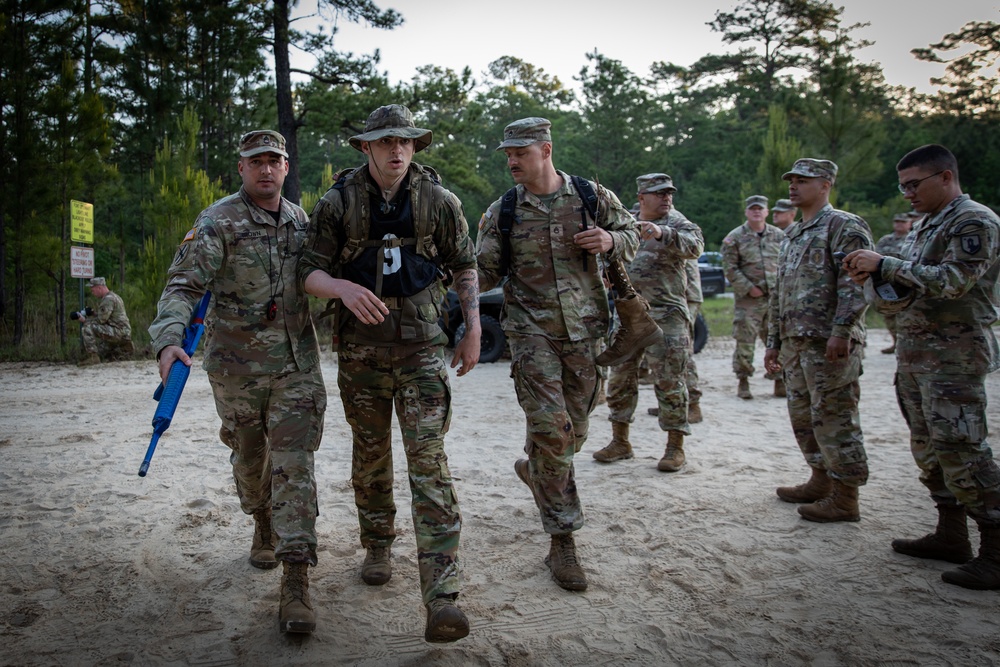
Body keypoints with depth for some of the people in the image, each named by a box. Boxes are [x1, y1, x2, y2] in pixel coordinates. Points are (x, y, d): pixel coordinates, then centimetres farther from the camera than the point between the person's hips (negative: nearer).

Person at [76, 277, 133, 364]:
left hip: (118, 332, -10)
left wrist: (84, 320, -8)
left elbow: (101, 320, -18)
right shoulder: (113, 296, 19)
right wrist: (92, 313, 13)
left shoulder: (108, 299, -14)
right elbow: (105, 316, 26)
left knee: (87, 327, -19)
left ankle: (93, 357, -20)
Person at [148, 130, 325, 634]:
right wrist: (168, 339, -30)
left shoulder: (301, 220, 8)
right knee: (249, 459, 15)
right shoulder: (218, 222, -7)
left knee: (294, 465, -7)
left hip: (297, 363, 2)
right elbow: (184, 284, -16)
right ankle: (265, 529, 43)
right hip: (237, 365, -1)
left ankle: (295, 582, -6)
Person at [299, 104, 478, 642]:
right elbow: (309, 272, 0)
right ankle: (378, 546, 38)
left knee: (429, 464, -10)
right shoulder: (337, 203, 0)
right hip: (361, 349, 2)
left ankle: (441, 597, -12)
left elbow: (464, 266, 10)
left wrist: (473, 329, 4)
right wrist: (344, 287, -22)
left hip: (421, 346, -1)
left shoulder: (438, 201, 1)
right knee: (370, 456, 14)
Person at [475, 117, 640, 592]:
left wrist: (610, 241, -9)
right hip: (532, 332, -2)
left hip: (585, 330, 2)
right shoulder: (502, 212, 1)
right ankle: (562, 540, 0)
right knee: (551, 429, -11)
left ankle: (534, 468, 47)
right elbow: (485, 271, 2)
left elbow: (631, 236, 13)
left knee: (574, 431, 13)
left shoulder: (591, 196, 3)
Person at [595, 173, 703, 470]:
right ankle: (620, 441, 22)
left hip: (665, 315, -5)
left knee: (669, 381, -2)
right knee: (620, 378, 9)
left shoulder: (675, 222, -2)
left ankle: (675, 447, 9)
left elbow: (695, 245, -23)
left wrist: (661, 233, -35)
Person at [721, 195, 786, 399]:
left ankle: (780, 381, 17)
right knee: (744, 341, -3)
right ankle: (743, 382, 8)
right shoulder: (735, 238, -1)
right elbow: (730, 268, -5)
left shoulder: (779, 236, 11)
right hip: (748, 299, -3)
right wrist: (749, 288, -10)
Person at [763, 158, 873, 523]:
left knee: (833, 418, -4)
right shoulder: (792, 234, 21)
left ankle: (845, 498, 5)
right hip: (795, 342, 9)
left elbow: (856, 284, -16)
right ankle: (821, 481, 28)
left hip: (828, 343, -9)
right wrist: (773, 341, 20)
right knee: (803, 415, 14)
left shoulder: (845, 226, -5)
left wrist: (841, 331, -24)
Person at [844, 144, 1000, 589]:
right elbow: (896, 299, 18)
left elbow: (951, 281, -23)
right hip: (913, 354, 9)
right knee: (928, 449, 13)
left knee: (962, 451, -10)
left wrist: (884, 264, -20)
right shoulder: (923, 228, 19)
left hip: (954, 355, -9)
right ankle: (950, 536, 23)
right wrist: (871, 278, -2)